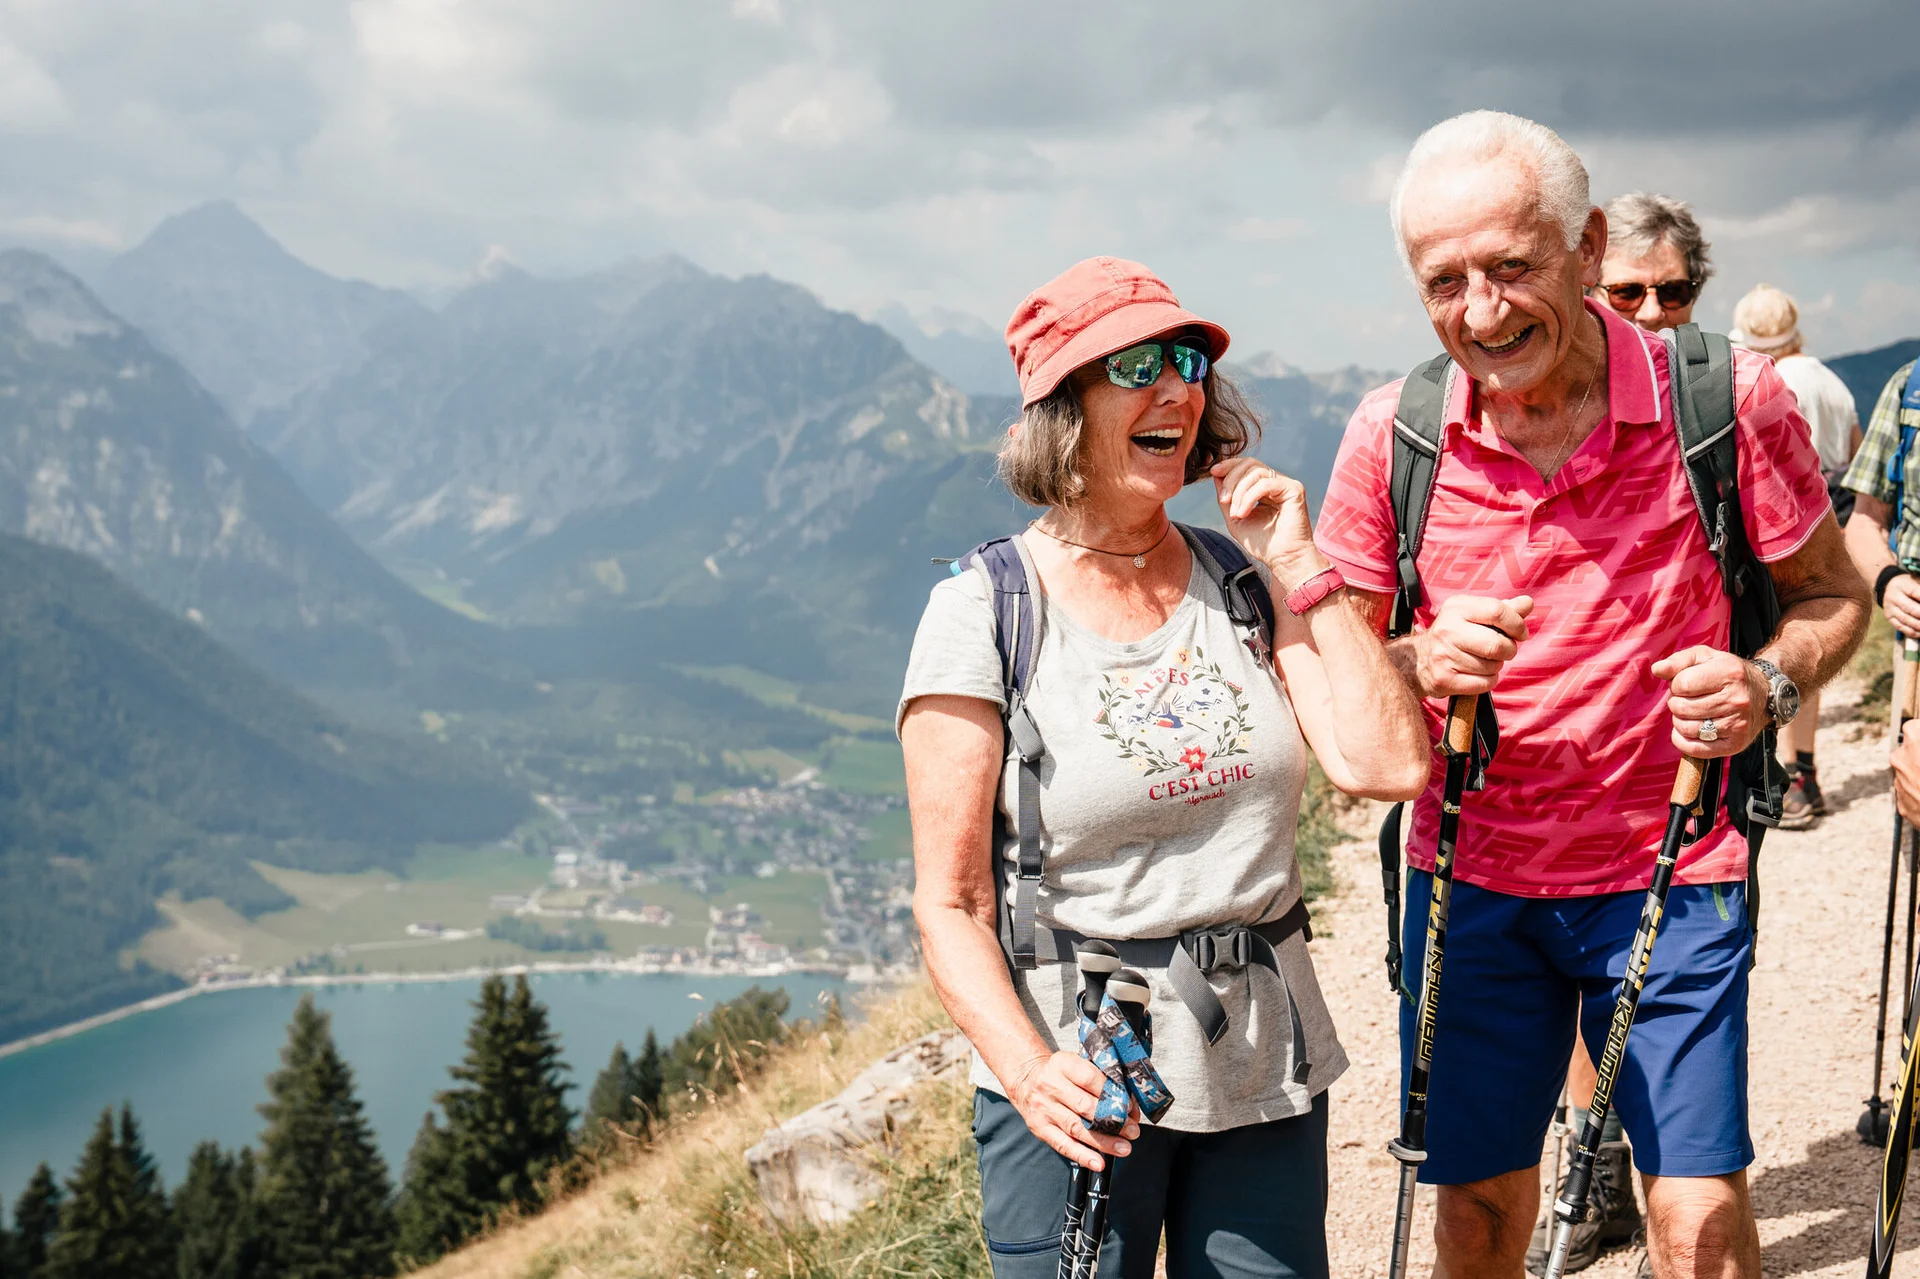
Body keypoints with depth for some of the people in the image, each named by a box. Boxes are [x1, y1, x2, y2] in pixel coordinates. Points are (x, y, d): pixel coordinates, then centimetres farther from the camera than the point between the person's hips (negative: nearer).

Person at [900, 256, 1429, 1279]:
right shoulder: (982, 611, -6)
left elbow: (1388, 765, -6)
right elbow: (951, 905, -8)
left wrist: (1301, 566, -5)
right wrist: (1029, 1071, -23)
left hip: (1264, 1068, 4)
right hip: (1081, 1081, -4)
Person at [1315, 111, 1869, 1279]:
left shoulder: (1726, 403, -12)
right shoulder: (1392, 437, -6)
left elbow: (1832, 593, 2)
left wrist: (1769, 686, -20)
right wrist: (1417, 665, -19)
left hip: (1671, 876, -2)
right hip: (1471, 877, 2)